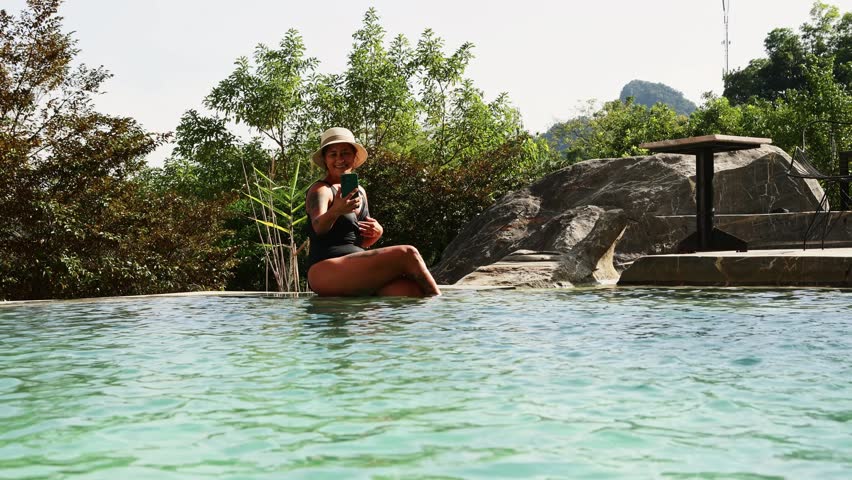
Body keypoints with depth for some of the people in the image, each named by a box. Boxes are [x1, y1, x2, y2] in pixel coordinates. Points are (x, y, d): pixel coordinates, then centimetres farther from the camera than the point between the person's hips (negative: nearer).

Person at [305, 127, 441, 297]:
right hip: (326, 272, -6)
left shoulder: (360, 191, 22)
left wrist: (377, 232, 4)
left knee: (412, 290, -24)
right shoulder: (320, 189, 0)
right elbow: (318, 227, -21)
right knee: (407, 254, -22)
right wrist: (335, 211, -44)